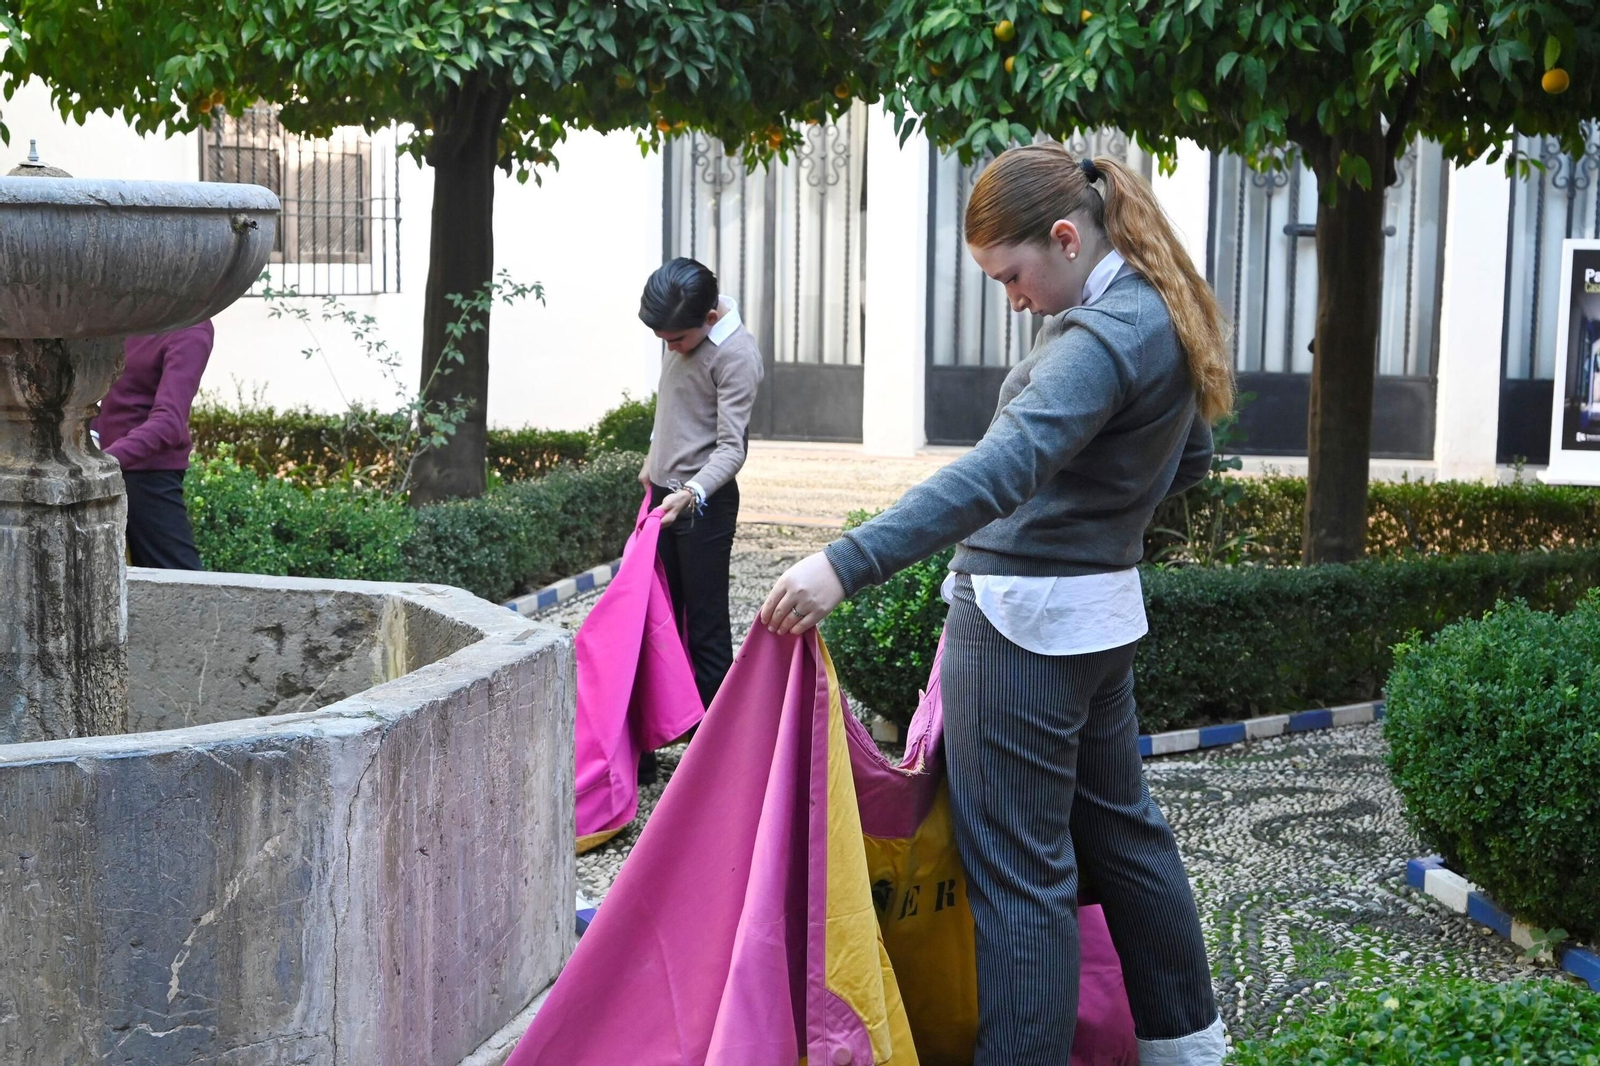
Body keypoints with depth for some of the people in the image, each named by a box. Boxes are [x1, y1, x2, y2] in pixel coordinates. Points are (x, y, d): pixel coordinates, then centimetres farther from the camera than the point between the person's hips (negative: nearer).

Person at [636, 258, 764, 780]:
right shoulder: (680, 332, 5)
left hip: (705, 502, -8)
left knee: (706, 629, -4)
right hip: (664, 493, 8)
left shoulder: (737, 355, -19)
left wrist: (691, 493, -35)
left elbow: (731, 447, -22)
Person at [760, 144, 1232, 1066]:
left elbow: (998, 474, -34)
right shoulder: (1161, 309, 9)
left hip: (1027, 617, -10)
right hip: (1102, 608, 10)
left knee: (1018, 867, -2)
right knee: (1119, 823, 22)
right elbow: (1190, 459, 23)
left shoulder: (1103, 335, -21)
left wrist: (846, 565, -40)